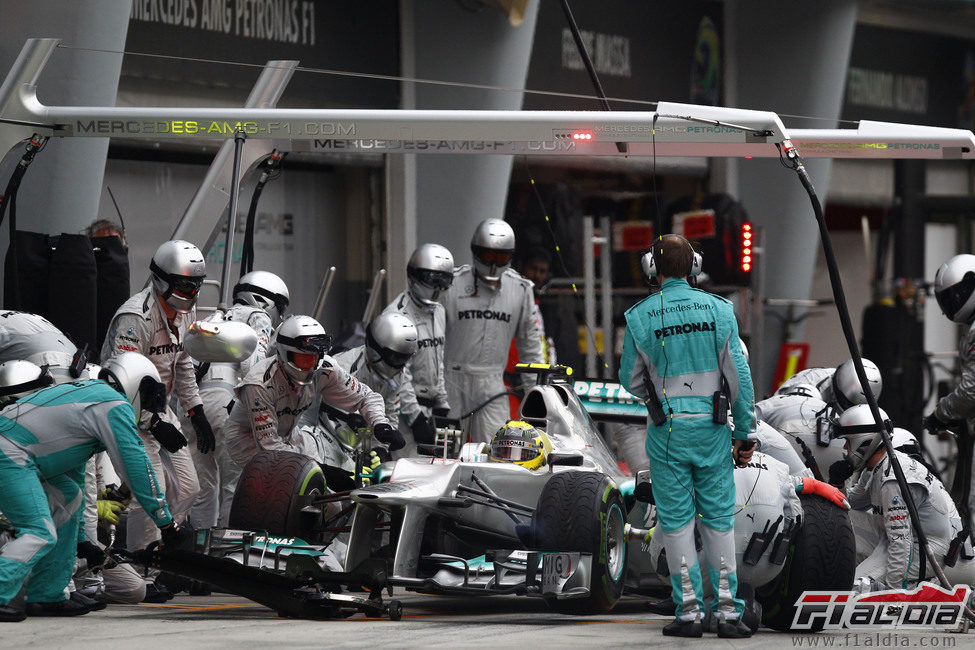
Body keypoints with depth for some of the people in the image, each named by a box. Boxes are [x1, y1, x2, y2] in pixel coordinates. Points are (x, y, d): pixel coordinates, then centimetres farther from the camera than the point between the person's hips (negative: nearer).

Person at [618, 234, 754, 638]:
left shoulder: (639, 317, -5)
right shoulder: (719, 310, -2)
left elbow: (631, 382, 1)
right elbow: (739, 375, -3)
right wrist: (745, 433, 4)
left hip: (667, 430, -1)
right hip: (712, 427, 1)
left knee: (677, 521, 5)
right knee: (719, 520, 7)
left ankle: (689, 611, 3)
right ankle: (727, 611, 3)